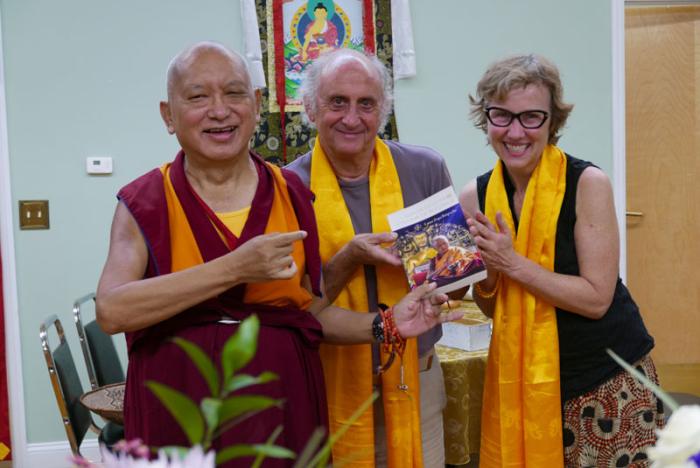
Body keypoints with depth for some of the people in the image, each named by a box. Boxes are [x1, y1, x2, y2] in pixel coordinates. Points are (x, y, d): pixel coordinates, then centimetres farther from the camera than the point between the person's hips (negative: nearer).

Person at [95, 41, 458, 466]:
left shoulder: (291, 193, 3)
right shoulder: (144, 204, -4)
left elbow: (311, 310, 9)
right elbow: (112, 312, -19)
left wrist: (386, 325, -6)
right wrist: (234, 268, -24)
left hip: (282, 403, 2)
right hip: (180, 411, -1)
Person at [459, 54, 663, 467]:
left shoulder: (587, 183, -14)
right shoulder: (476, 196, -2)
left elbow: (596, 298, -18)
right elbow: (492, 308, 4)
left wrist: (513, 263, -22)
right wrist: (487, 273, -16)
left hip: (608, 377, -3)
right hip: (522, 376, 3)